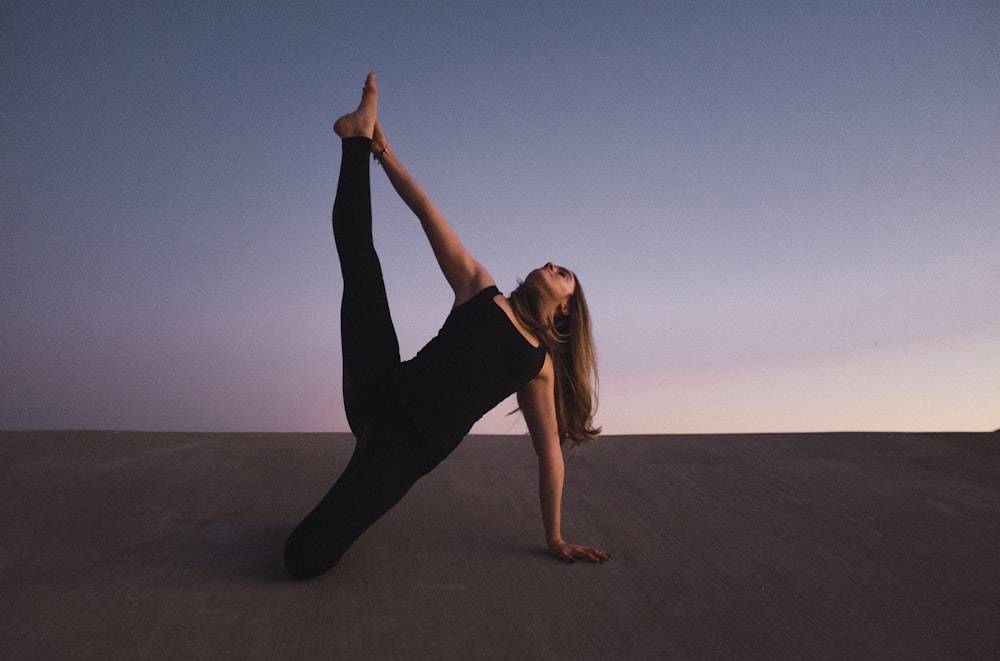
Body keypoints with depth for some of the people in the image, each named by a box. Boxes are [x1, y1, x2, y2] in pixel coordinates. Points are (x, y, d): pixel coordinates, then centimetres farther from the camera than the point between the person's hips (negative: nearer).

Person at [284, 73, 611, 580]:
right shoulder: (479, 288, 13)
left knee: (303, 560, -19)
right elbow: (427, 212, 7)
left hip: (414, 446, -1)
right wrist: (382, 150, 2)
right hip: (387, 392, 1)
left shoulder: (540, 364, 12)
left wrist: (555, 539, 17)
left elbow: (550, 454, 15)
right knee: (357, 249, -9)